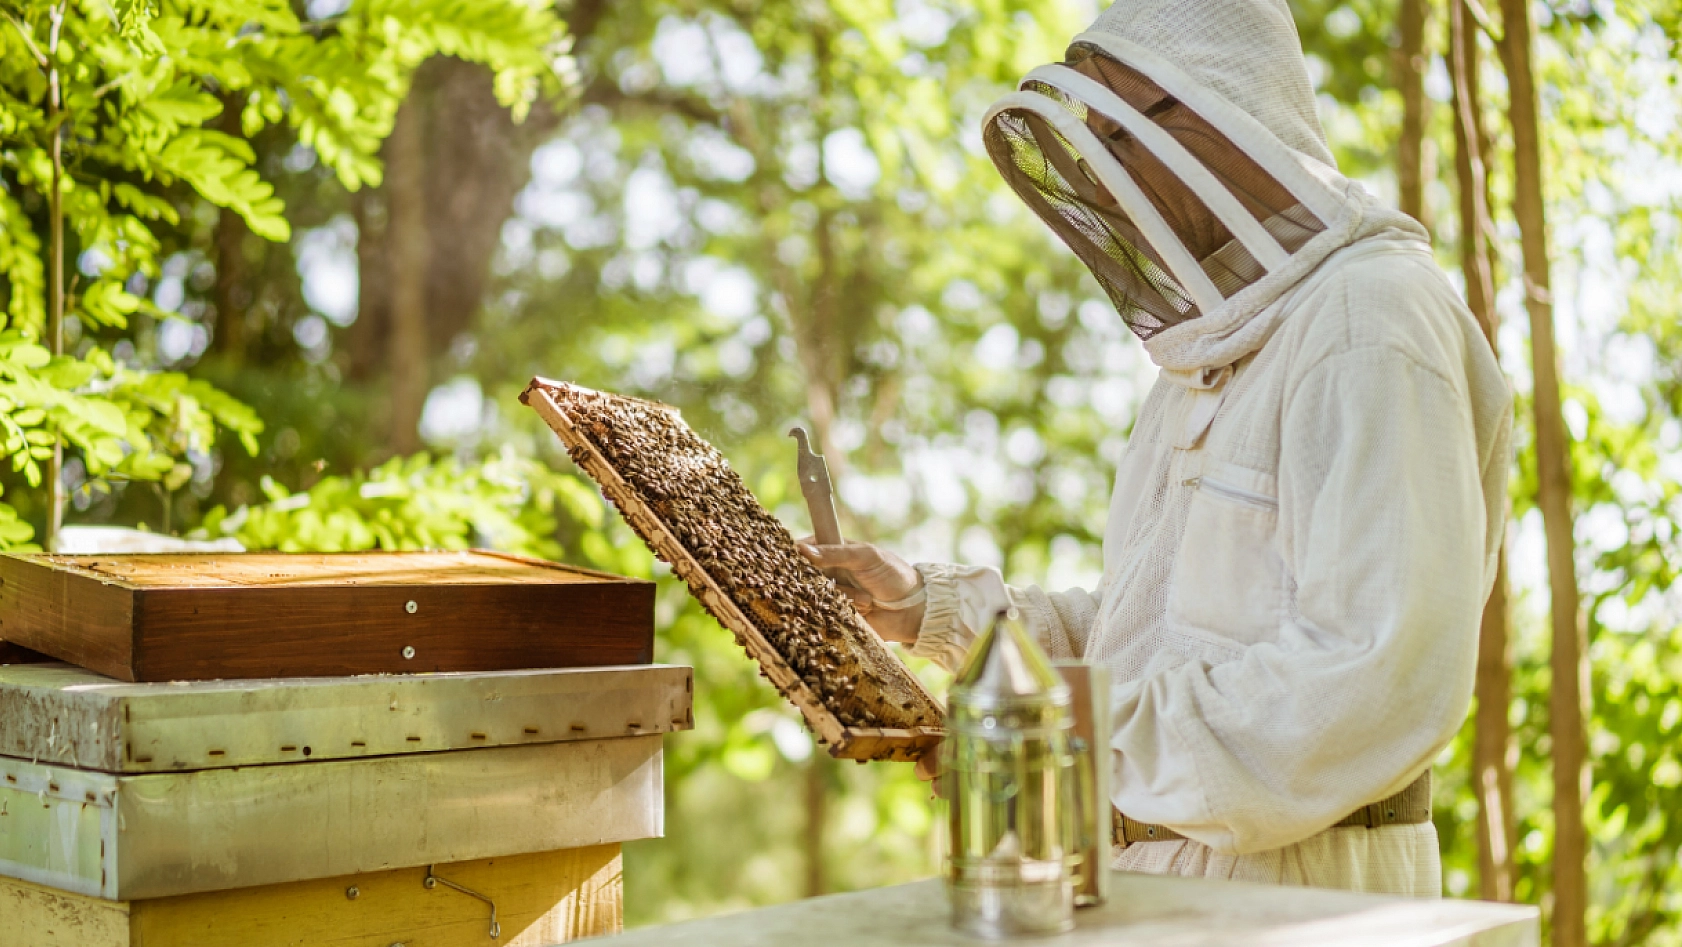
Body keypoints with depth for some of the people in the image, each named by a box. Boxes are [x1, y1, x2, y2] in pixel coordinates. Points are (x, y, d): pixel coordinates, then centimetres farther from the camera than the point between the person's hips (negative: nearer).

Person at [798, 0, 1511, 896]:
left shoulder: (1369, 327, -15)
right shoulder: (1214, 350, 17)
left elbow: (1378, 678, -25)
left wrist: (1102, 742, -20)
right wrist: (932, 606, 10)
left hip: (1290, 890, -8)